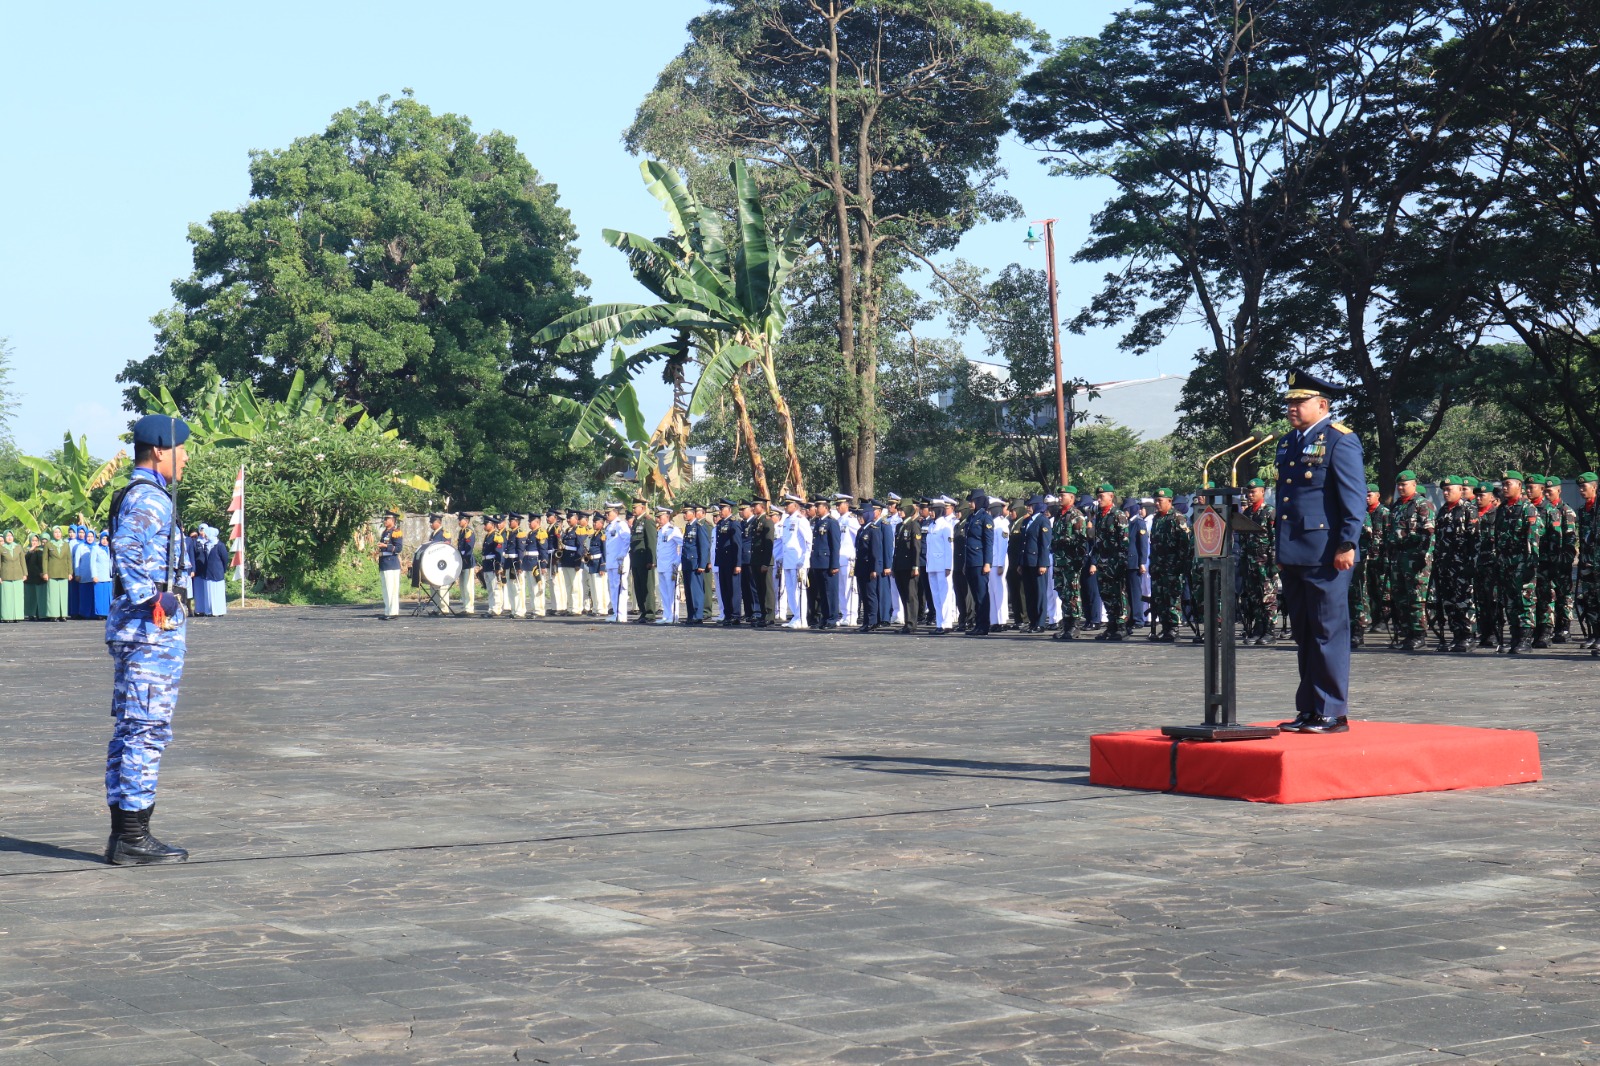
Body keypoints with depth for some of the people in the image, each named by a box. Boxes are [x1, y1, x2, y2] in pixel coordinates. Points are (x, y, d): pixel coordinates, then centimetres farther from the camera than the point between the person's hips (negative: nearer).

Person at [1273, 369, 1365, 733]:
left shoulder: (1340, 440, -5)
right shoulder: (1288, 443, 19)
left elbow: (1355, 498, -10)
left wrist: (1347, 545, -17)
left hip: (1325, 554, -8)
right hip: (1293, 554, 8)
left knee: (1328, 632, -5)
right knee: (1304, 634, 11)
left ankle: (1332, 713, -1)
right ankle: (1309, 710, 16)